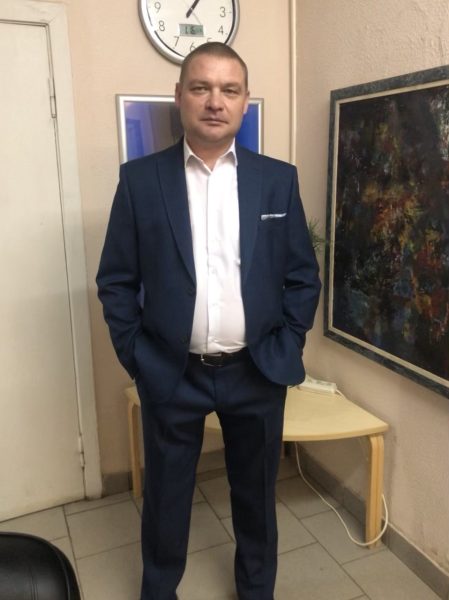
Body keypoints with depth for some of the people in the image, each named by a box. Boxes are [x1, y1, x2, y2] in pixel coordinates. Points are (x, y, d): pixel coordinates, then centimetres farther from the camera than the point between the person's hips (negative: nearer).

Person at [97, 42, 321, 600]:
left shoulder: (279, 178, -1)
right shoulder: (140, 178, -4)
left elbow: (303, 276, 4)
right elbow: (116, 281, -1)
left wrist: (284, 352, -1)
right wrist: (137, 359, -4)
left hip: (256, 373, 1)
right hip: (170, 374, -1)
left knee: (256, 492, 20)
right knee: (165, 495, 17)